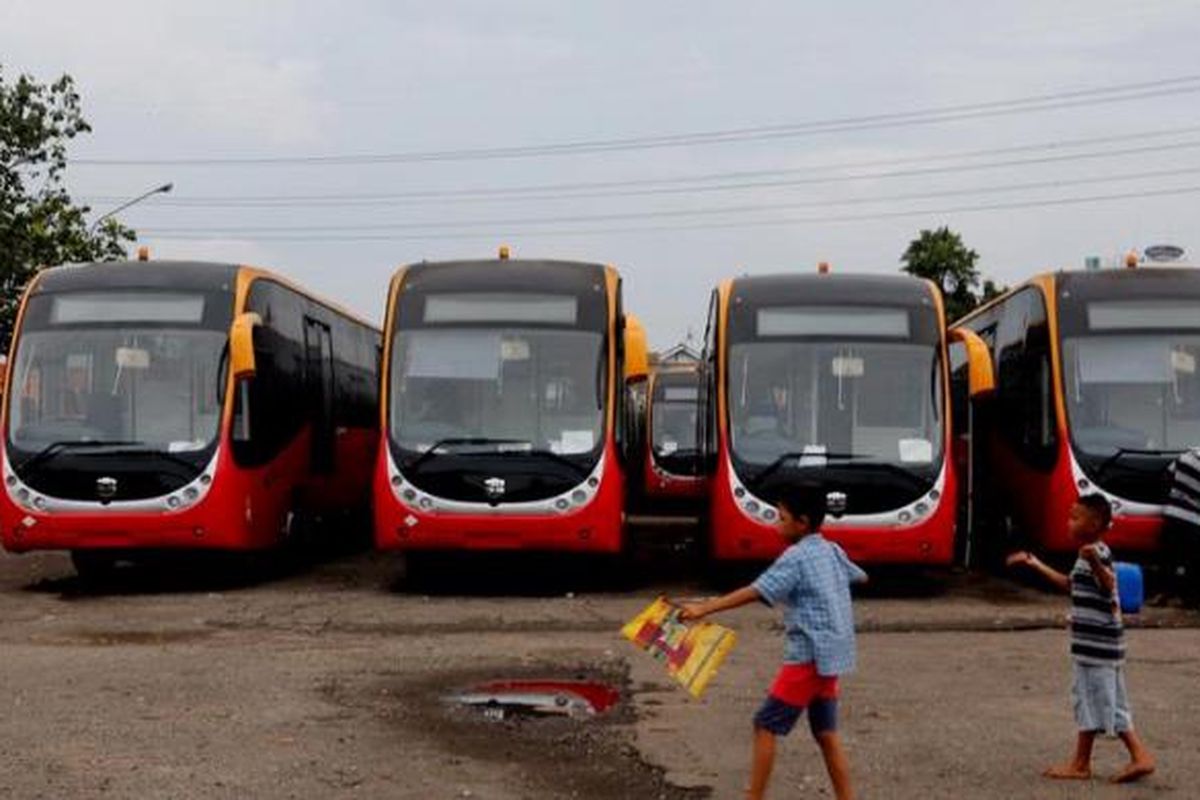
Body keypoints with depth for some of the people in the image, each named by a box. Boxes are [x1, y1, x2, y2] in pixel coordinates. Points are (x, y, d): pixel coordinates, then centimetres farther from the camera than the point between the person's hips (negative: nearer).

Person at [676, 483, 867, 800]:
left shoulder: (796, 557, -13)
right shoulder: (832, 551, 12)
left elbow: (755, 592, -23)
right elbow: (859, 576, 32)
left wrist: (705, 608, -28)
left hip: (809, 655, -9)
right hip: (832, 654, 9)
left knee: (766, 725, -2)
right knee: (826, 732, 13)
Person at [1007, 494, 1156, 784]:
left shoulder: (1099, 554, -17)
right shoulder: (1089, 555, 15)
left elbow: (1108, 585, -34)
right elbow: (1070, 584, 29)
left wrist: (1094, 563, -54)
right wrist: (1036, 565, 33)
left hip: (1096, 643, -10)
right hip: (1096, 643, 10)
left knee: (1091, 700, -1)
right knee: (1109, 703, 12)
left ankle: (1080, 764, 8)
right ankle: (1139, 756, 10)